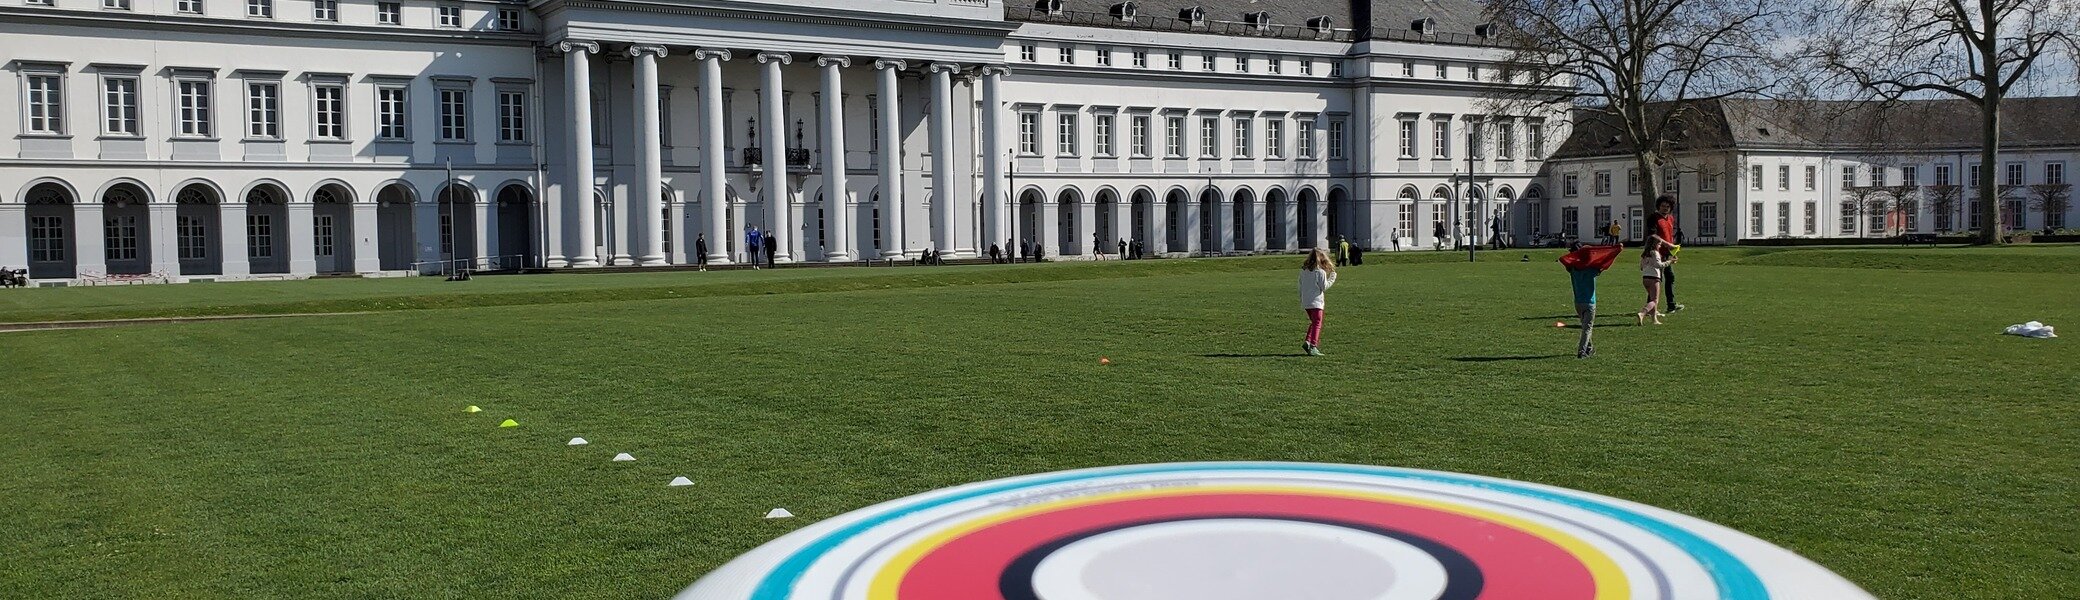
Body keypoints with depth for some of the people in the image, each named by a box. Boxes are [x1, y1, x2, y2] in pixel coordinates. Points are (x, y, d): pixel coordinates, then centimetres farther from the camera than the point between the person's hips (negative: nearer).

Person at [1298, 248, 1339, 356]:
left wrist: (1301, 302, 18)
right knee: (1317, 324, -2)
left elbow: (1300, 287, 11)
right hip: (1316, 302, -6)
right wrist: (1332, 278, 7)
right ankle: (1313, 346, -10)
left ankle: (1307, 342, 6)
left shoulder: (1303, 271, 7)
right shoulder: (1321, 272, -11)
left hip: (1305, 302, 6)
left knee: (1313, 322, 20)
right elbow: (1324, 287, -6)